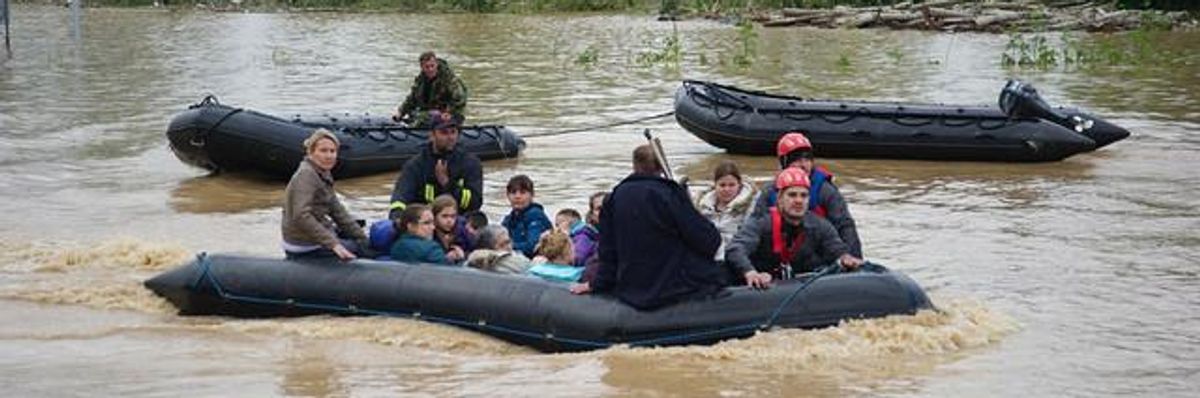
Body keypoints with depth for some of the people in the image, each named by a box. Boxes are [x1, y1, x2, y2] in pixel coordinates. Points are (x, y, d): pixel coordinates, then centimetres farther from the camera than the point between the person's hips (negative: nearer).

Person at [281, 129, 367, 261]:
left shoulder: (324, 174, 9)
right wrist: (333, 244, -35)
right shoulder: (306, 175, -20)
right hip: (306, 248, -9)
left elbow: (336, 210, 14)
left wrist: (362, 238, 10)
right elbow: (301, 216, -31)